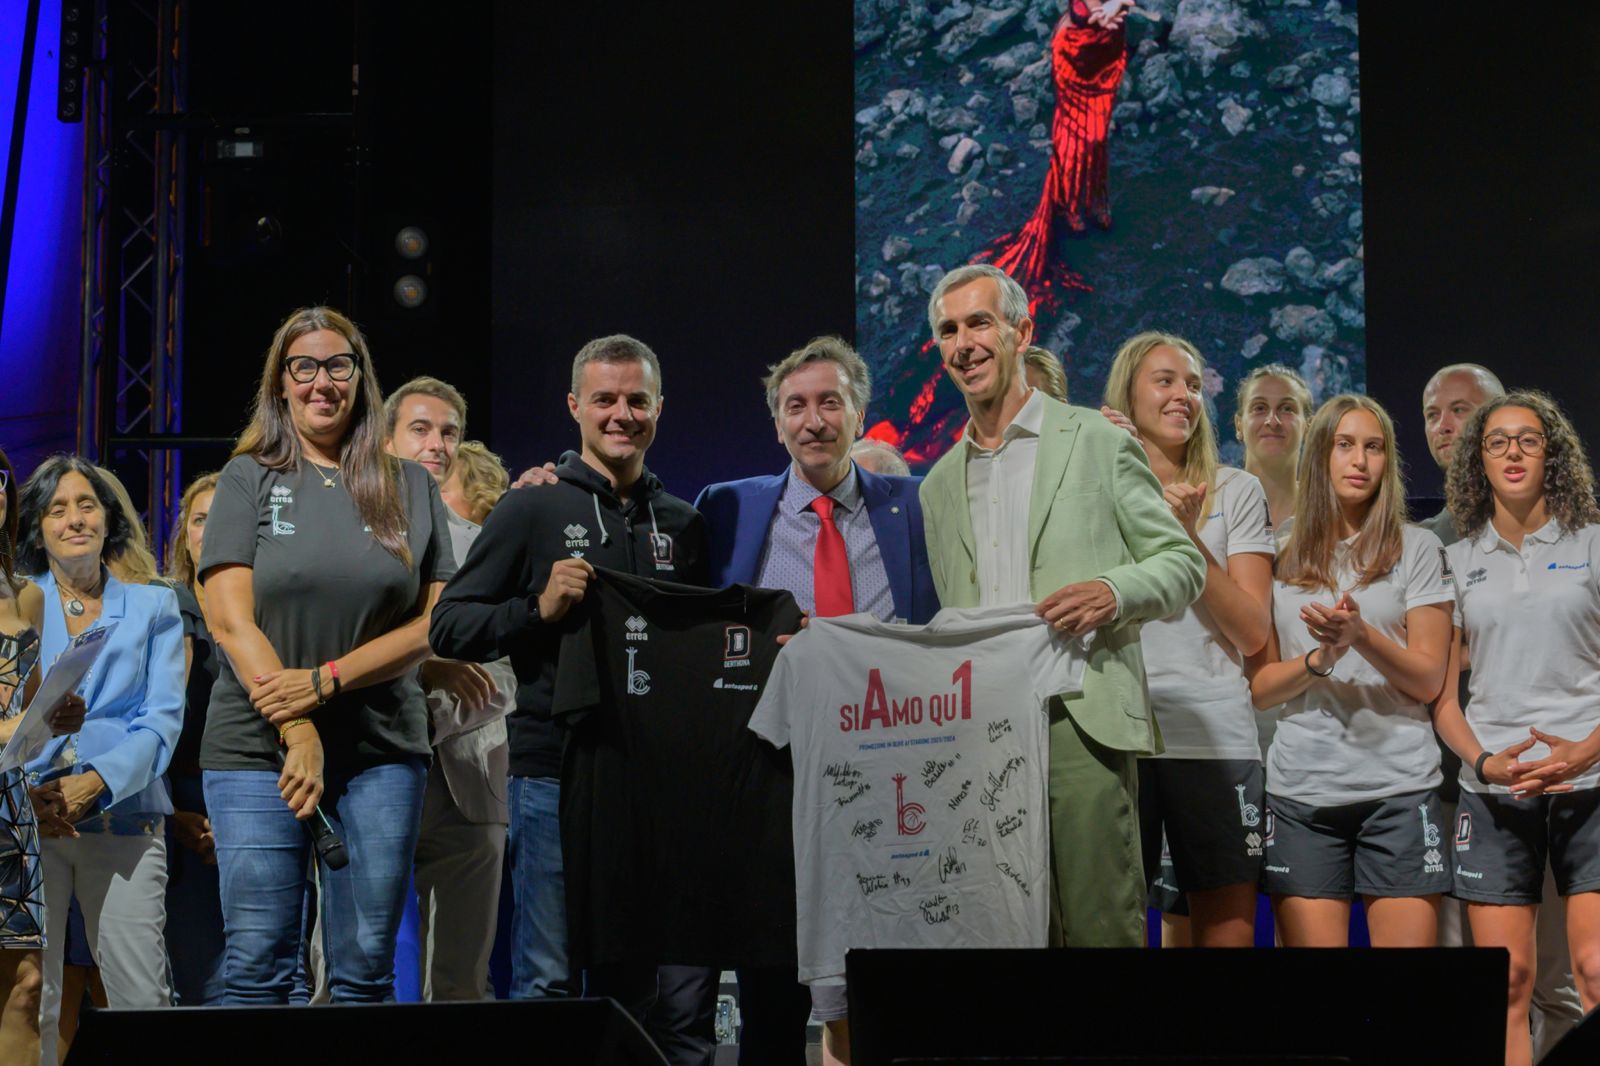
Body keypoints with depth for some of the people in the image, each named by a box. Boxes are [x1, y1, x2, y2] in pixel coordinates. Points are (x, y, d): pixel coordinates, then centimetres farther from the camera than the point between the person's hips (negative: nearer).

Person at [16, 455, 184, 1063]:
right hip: (25, 820, 0)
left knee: (142, 998, -9)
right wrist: (26, 794, -13)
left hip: (122, 817, 0)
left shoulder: (153, 607, 15)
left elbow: (163, 717, 4)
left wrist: (96, 783, -14)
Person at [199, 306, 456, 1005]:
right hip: (259, 745, -2)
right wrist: (297, 732, -14)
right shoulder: (249, 478, 6)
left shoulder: (410, 488, 11)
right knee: (258, 969, -5)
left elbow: (433, 624, 3)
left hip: (382, 750, 2)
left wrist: (326, 679, -11)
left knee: (366, 970, 1)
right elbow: (230, 618, -3)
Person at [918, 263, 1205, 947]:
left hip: (1080, 720, -4)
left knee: (1101, 925, -9)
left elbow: (1183, 564, 6)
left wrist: (1115, 592, -13)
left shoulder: (1098, 442, 7)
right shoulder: (940, 484, 21)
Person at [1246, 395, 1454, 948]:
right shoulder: (1280, 560, 10)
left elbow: (1429, 680, 3)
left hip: (1399, 785, -1)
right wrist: (1320, 659, -12)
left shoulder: (1417, 549, 7)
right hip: (1300, 791, 1)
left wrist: (1361, 635, -14)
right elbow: (1260, 687, 8)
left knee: (1408, 940, -6)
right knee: (1311, 942, -3)